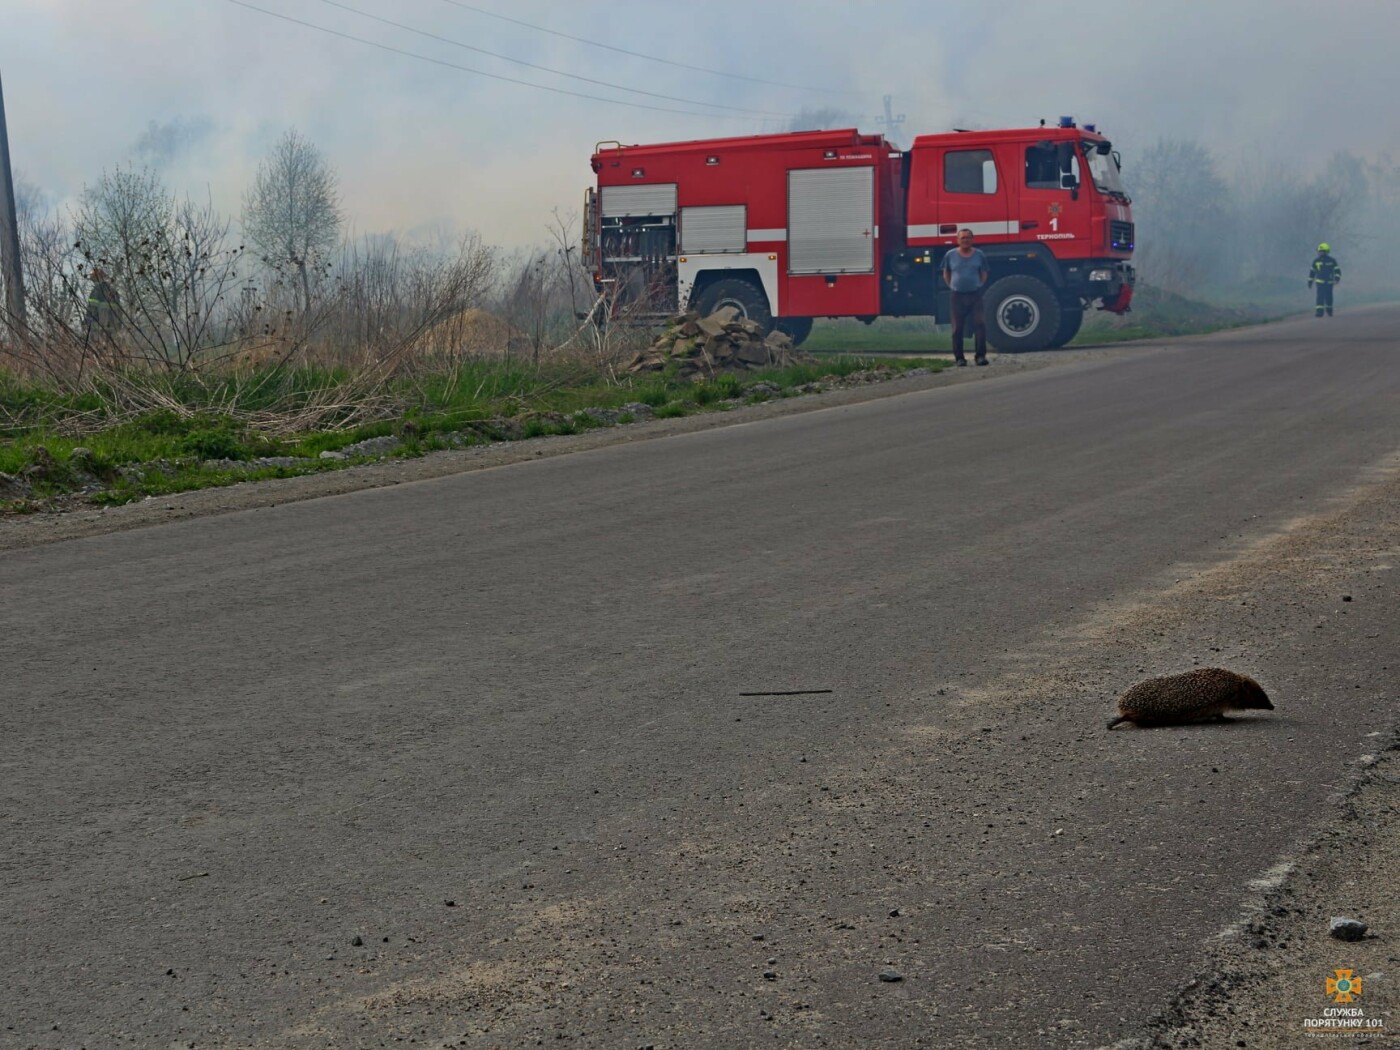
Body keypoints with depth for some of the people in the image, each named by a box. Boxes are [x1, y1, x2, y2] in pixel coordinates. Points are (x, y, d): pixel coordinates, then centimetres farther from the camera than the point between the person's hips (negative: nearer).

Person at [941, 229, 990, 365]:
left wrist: (979, 286, 6)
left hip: (975, 295, 0)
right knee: (958, 328, 1)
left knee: (980, 324, -11)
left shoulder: (979, 255, 5)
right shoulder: (950, 255, 3)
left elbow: (984, 273, 16)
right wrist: (952, 287, 6)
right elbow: (946, 273, 14)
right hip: (958, 296, 0)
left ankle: (980, 355, -8)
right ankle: (959, 357, 9)